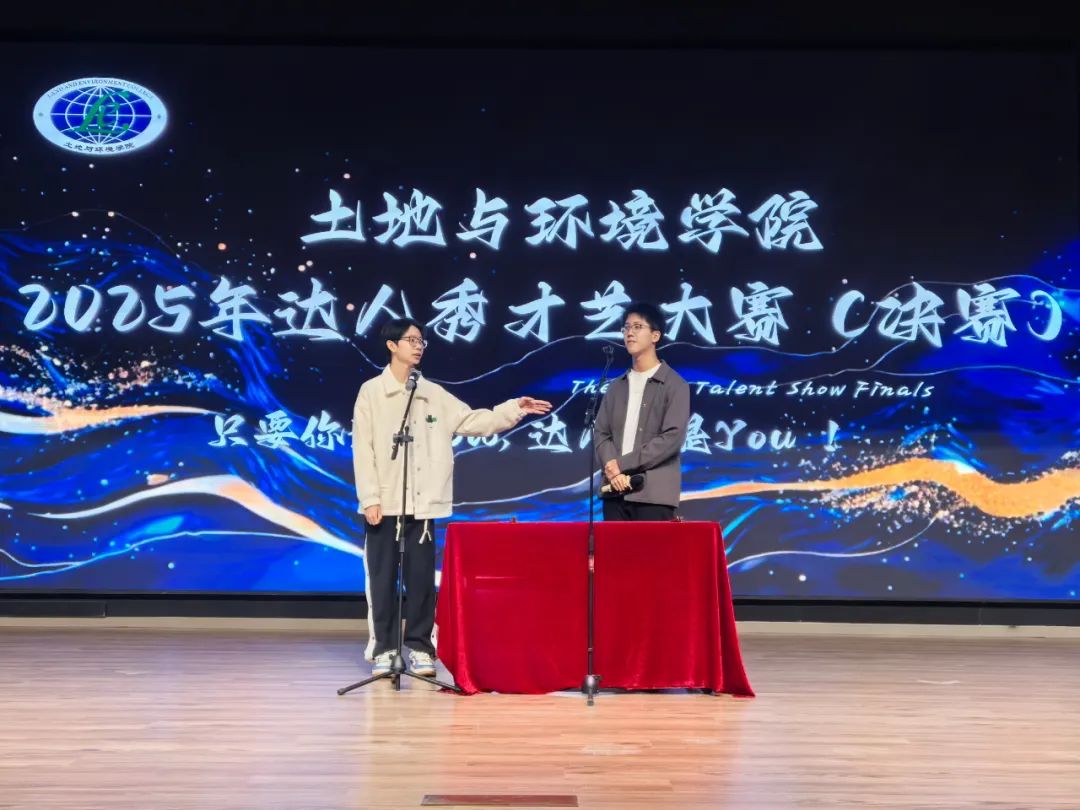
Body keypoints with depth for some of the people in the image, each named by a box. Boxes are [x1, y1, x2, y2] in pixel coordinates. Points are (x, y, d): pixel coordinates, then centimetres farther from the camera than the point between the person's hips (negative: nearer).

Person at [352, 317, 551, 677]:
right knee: (383, 577, 1)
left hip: (423, 503, 3)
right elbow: (363, 449, -4)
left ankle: (420, 648, 11)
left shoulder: (434, 394, 10)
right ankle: (383, 649, 8)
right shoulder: (371, 392, 0)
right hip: (385, 502, -3)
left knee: (422, 577, 4)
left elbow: (474, 421, 7)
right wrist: (369, 498, -10)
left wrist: (514, 410, -6)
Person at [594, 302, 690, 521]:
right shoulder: (616, 386, 18)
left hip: (655, 494, -5)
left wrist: (623, 463, -11)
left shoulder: (674, 385, 1)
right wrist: (612, 468, -10)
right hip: (616, 491, 5)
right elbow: (601, 433, 11)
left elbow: (673, 437, -10)